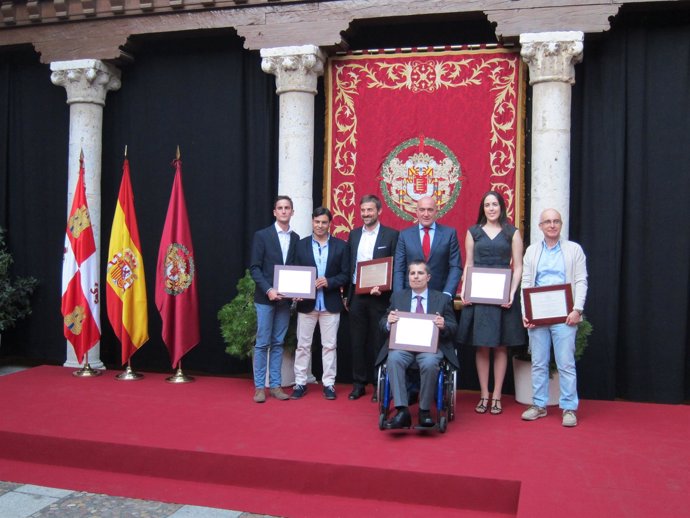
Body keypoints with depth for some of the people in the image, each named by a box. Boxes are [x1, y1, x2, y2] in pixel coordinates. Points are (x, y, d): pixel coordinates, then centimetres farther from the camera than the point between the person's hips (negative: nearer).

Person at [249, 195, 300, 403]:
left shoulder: (295, 238, 9)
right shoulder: (262, 236, -2)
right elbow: (254, 268, -6)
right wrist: (268, 290, -17)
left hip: (285, 298, 4)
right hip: (265, 298, -4)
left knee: (278, 343, 8)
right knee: (262, 343, 0)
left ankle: (275, 385, 15)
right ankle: (259, 386, 7)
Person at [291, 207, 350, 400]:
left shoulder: (340, 246, 3)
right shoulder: (301, 245, 5)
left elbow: (345, 274, 0)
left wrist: (329, 282, -16)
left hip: (330, 303, 0)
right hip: (307, 302, 1)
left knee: (329, 345, 6)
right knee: (303, 345, 6)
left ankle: (328, 383, 14)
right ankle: (300, 383, 15)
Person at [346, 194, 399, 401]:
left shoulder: (391, 235, -2)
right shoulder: (354, 235, 12)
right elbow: (348, 266, 13)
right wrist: (347, 294, 8)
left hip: (379, 297, -4)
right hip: (356, 296, 4)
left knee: (378, 342, 2)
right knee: (357, 342, 8)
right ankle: (358, 384, 17)